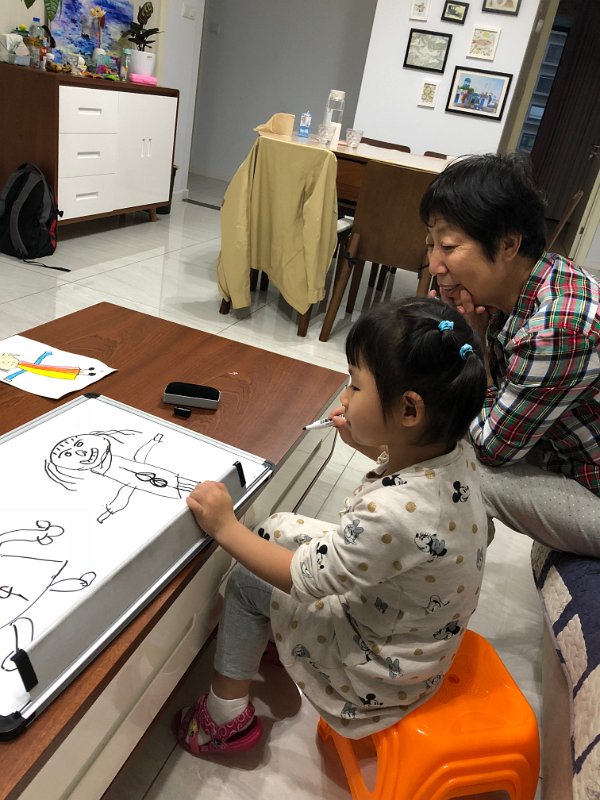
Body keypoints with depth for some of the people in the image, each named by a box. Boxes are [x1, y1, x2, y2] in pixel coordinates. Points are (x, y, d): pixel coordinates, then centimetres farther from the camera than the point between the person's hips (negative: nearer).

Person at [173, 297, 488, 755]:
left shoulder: (392, 513, -41)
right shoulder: (455, 451, -17)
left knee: (248, 582, 5)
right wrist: (369, 442, 0)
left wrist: (226, 528, -18)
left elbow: (302, 578, -26)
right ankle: (273, 633, 36)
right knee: (279, 529, 13)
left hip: (382, 669, -7)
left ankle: (226, 719, 24)